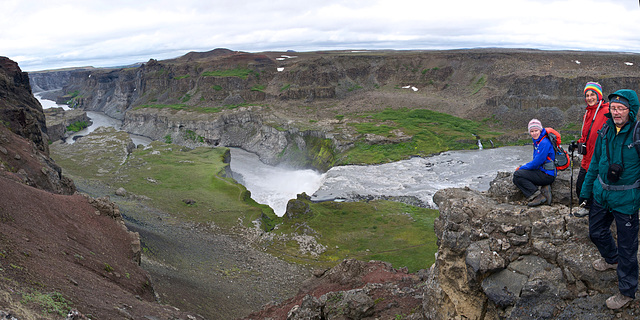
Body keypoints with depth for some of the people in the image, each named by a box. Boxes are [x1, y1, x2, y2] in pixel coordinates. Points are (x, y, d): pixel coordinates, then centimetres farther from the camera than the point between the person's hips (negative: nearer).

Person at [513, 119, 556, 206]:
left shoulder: (544, 143, -17)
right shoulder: (537, 142, 13)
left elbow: (536, 163, -19)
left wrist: (521, 168, -6)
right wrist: (522, 167, 4)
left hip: (547, 175, -10)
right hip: (541, 172, 10)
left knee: (517, 175, -17)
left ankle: (537, 195, -15)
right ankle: (543, 190, -3)